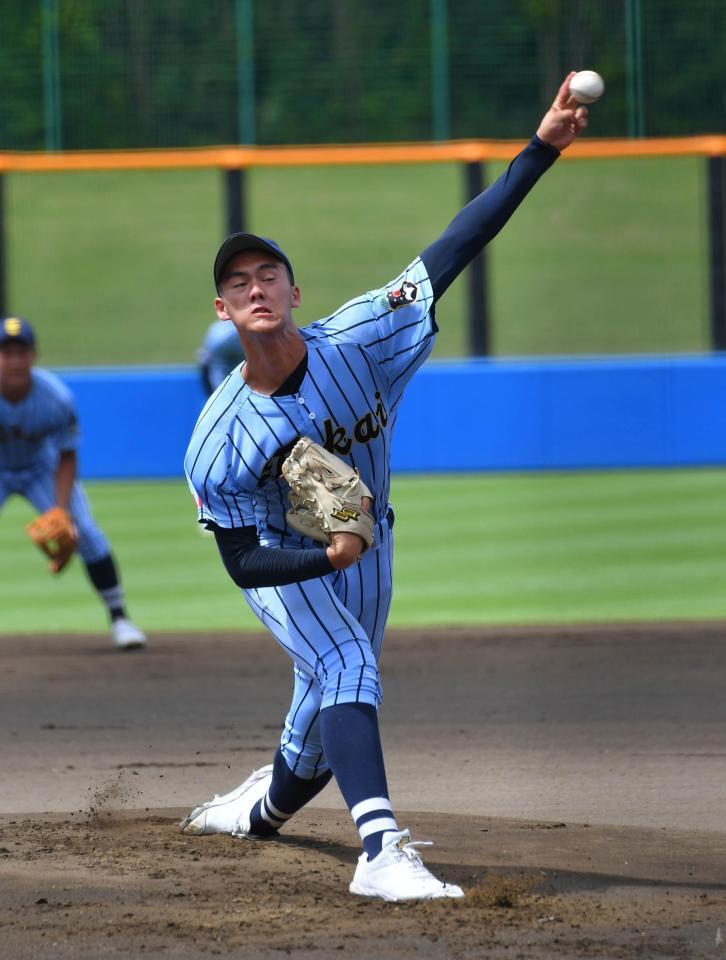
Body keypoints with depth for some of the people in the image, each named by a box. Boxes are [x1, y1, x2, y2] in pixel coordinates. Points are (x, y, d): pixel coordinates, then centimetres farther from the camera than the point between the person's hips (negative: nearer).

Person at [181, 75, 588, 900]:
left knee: (328, 715, 11)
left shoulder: (356, 341, -25)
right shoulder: (219, 443, -28)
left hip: (361, 544, 4)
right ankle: (382, 853, -41)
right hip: (279, 558, -4)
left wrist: (542, 148, -37)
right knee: (345, 665, -29)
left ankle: (261, 808, 45)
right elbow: (244, 563, -21)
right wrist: (329, 558, -41)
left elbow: (454, 250, -29)